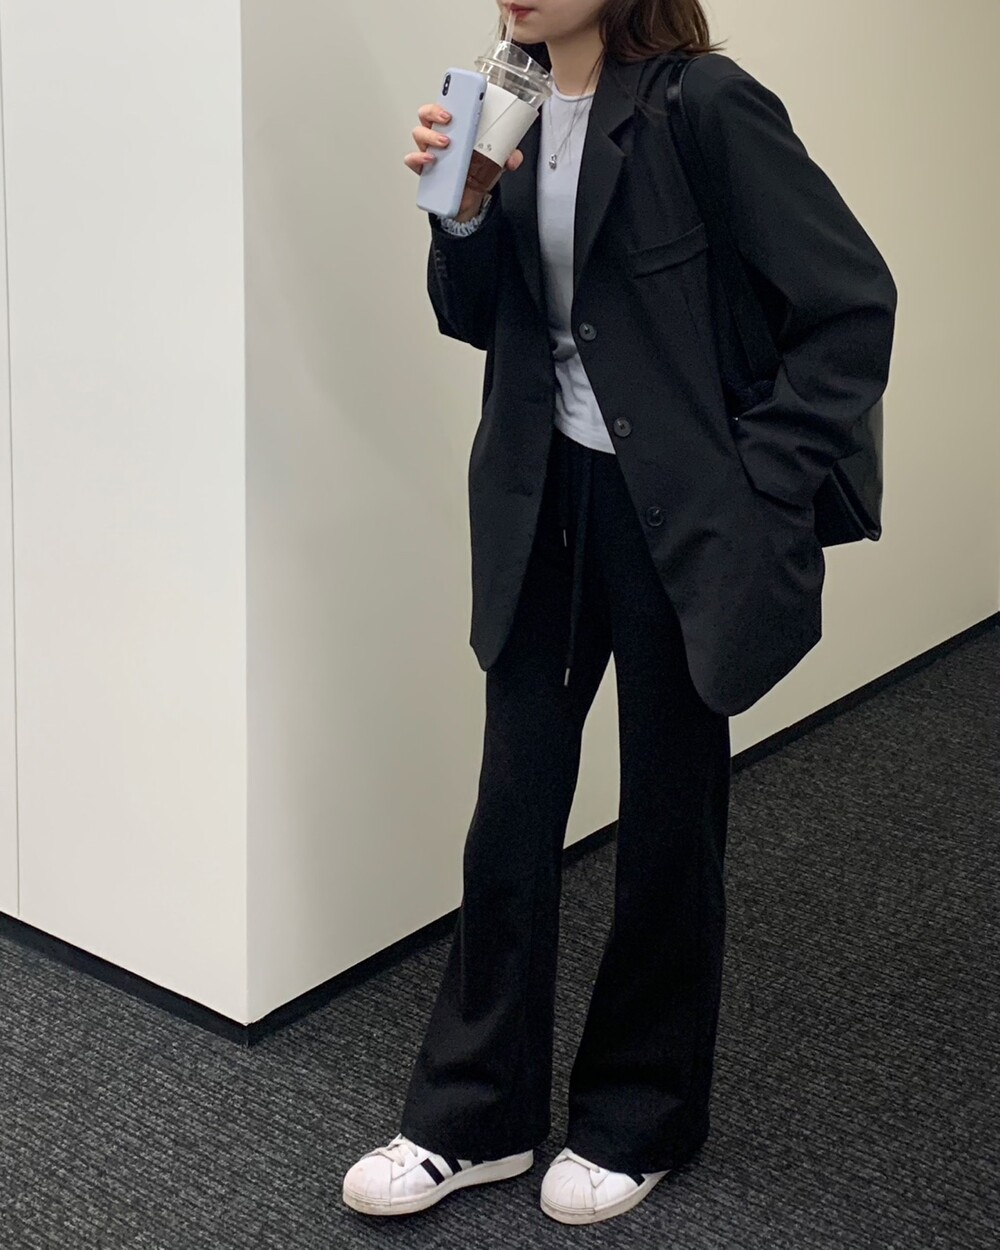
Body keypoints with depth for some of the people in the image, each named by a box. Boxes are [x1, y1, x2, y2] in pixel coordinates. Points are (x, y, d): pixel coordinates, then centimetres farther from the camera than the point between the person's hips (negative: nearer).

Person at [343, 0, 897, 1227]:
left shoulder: (706, 104, -14)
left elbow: (853, 302, -13)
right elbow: (477, 318, 8)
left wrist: (760, 484, -14)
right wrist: (462, 212, -11)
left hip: (674, 517, -5)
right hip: (544, 505, 5)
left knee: (667, 824, 10)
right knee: (511, 808, 9)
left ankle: (638, 1119, 29)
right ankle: (473, 1116, 24)